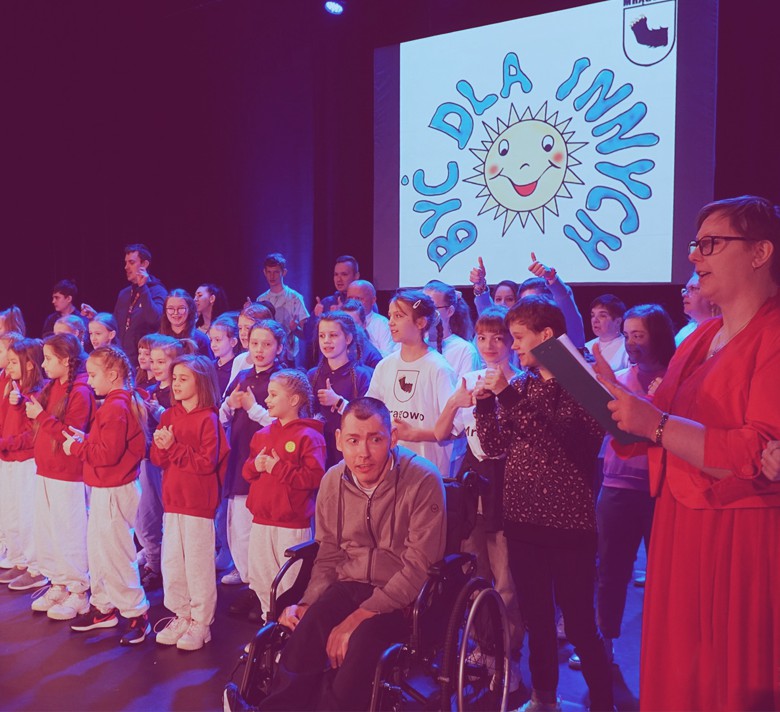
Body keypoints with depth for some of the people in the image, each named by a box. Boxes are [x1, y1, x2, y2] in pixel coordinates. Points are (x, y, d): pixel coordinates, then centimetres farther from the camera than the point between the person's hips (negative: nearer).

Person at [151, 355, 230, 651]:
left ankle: (201, 623, 14)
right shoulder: (168, 415, 9)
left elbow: (207, 462, -17)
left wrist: (173, 448, -19)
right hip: (172, 499, 7)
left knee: (198, 563, 2)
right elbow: (157, 458, 7)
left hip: (199, 502, -7)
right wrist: (162, 446, -14)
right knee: (171, 562, 12)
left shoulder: (208, 419, -11)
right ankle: (181, 616, 27)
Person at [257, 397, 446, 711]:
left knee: (361, 645, -33)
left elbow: (418, 567, -16)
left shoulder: (423, 481, -15)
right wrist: (306, 603, -6)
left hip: (402, 597, -4)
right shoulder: (332, 482, 2)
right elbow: (328, 557, 13)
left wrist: (359, 617, -22)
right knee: (301, 638, -24)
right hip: (347, 587, 4)